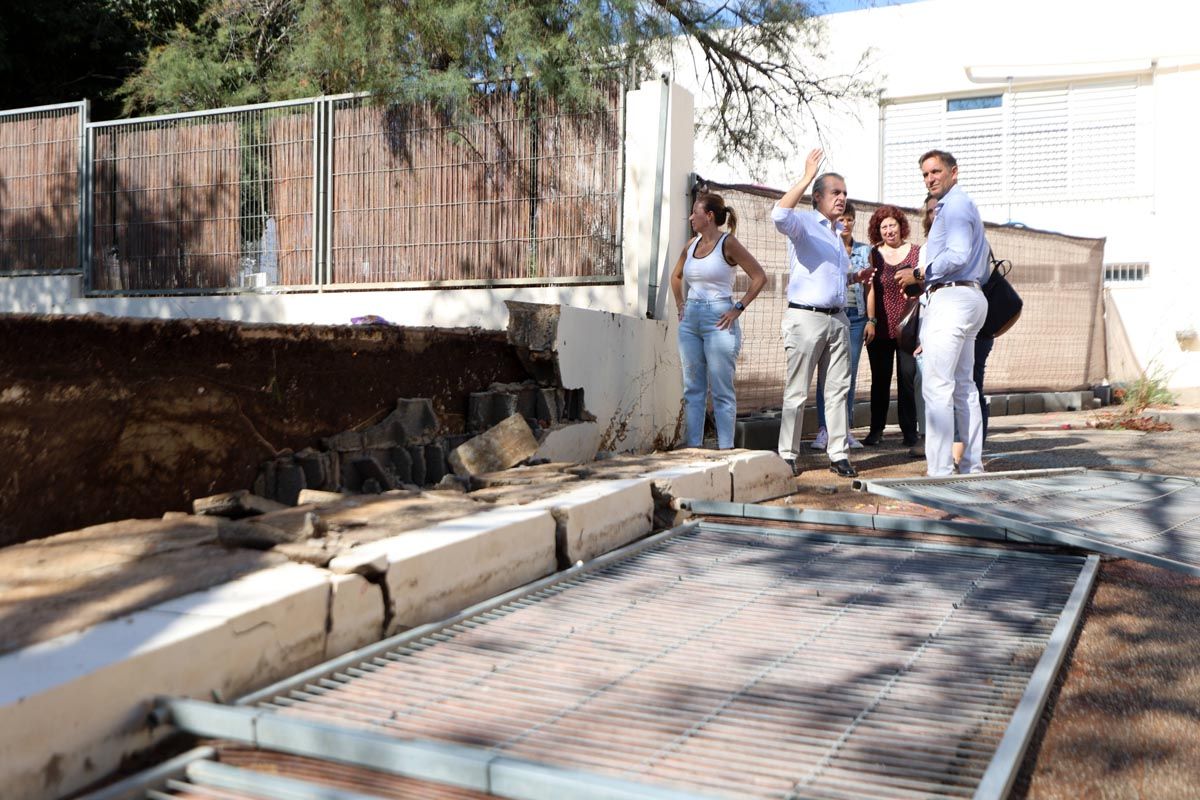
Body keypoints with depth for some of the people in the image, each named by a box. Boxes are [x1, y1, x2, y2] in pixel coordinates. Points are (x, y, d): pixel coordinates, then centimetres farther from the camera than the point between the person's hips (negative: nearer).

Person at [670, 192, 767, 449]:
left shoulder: (727, 243, -7)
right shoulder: (692, 244, 11)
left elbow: (759, 277, -9)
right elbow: (676, 276, 28)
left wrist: (738, 308, -11)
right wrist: (680, 304, 16)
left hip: (718, 321, -7)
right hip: (690, 321, 7)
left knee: (722, 390, -2)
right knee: (692, 389, 8)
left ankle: (726, 448, 2)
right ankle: (692, 445, 14)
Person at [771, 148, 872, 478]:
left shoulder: (838, 233, 21)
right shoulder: (803, 223, -4)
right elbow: (779, 215, -29)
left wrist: (855, 277, 15)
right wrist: (807, 178, -29)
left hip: (838, 319, 7)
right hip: (806, 317, -7)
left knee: (838, 389, 5)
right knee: (797, 392, -2)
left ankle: (838, 455, 9)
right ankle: (787, 456, 5)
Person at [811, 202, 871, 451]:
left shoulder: (864, 250, 13)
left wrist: (871, 319, 7)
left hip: (855, 315, 2)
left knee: (850, 374, 3)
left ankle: (846, 428, 9)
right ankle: (824, 429, -1)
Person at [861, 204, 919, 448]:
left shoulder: (915, 252, 5)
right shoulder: (873, 254, 6)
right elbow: (871, 289, 0)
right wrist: (870, 321, -7)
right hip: (880, 328, 1)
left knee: (907, 378, -2)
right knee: (880, 379, 6)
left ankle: (910, 431, 6)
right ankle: (876, 430, 14)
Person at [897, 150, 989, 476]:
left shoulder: (955, 204, -8)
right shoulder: (962, 205, 25)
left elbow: (957, 255, -21)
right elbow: (983, 271, 27)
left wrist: (918, 274, -12)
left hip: (951, 299, -11)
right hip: (970, 296, 11)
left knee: (937, 386, -13)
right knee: (963, 387, 12)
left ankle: (940, 470, -15)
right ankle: (972, 466, 15)